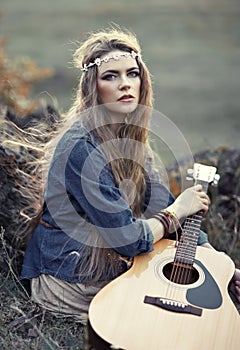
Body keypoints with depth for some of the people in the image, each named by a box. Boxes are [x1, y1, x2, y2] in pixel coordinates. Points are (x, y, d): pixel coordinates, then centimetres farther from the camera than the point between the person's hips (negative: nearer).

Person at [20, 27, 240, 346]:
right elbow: (129, 239, -27)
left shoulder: (128, 136, 1)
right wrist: (178, 211, -11)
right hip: (69, 280, -7)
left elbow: (162, 201, 2)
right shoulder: (81, 148, -26)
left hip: (114, 261, 8)